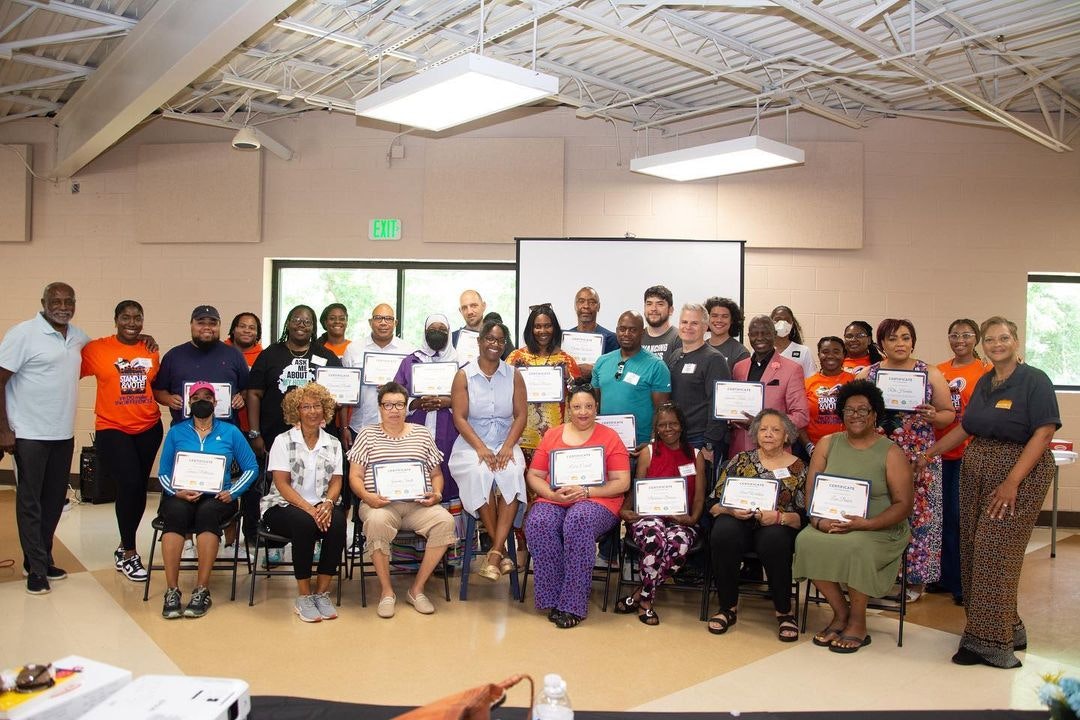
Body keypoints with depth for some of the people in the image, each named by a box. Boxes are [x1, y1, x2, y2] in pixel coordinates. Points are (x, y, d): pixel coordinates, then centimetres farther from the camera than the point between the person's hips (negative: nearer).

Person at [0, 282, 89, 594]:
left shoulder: (78, 337, 8)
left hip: (64, 434, 6)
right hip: (29, 435, -6)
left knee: (55, 500, 13)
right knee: (30, 502, 3)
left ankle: (41, 558, 27)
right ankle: (37, 569, 11)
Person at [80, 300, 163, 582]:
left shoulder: (151, 350, 5)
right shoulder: (96, 349, -6)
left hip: (149, 429, 4)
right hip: (112, 429, -4)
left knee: (139, 488, 13)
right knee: (129, 485, -13)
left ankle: (123, 548, 34)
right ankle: (129, 554, 6)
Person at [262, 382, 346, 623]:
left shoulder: (333, 444, 11)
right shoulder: (283, 441, 1)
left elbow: (336, 482, 5)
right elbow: (282, 484, -8)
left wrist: (327, 504, -18)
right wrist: (308, 508, -22)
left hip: (321, 506, 3)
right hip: (284, 506, -3)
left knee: (337, 522, -31)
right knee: (304, 522, -36)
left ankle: (322, 593, -18)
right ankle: (303, 597, -22)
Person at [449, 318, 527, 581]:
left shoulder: (514, 376, 10)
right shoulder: (464, 375, 4)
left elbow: (521, 415, 3)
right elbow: (459, 417, -3)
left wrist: (508, 447, -13)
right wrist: (480, 448, -16)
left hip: (506, 444, 1)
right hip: (471, 445, -1)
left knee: (512, 473, -32)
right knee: (480, 473, -34)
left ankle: (495, 552, -29)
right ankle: (502, 551, -19)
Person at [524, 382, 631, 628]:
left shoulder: (609, 437, 7)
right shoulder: (551, 435, 16)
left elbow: (622, 483, 0)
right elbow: (533, 475, 13)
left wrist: (585, 491, -13)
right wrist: (552, 494, -9)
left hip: (596, 501, -3)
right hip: (553, 500, 3)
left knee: (578, 521, -36)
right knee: (538, 524, -30)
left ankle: (573, 605, -27)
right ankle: (553, 599, -20)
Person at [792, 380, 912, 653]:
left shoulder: (891, 453, -1)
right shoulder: (827, 444, 9)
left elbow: (903, 505, -6)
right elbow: (810, 492, 5)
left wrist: (865, 523, -20)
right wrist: (819, 520, -15)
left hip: (879, 530, -3)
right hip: (829, 526, 3)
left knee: (854, 546, -35)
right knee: (806, 541, -28)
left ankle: (857, 622, -11)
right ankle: (840, 612, -7)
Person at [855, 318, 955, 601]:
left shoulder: (931, 374, 6)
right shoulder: (866, 374, 9)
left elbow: (949, 414, 8)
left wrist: (932, 416, -12)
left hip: (919, 458, -1)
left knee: (918, 514, 0)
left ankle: (915, 577, 14)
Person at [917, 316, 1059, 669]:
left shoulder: (1034, 380, -8)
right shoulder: (984, 382, 14)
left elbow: (1044, 432, -15)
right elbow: (966, 427, 20)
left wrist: (1012, 482, -21)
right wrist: (931, 452, 13)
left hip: (1020, 471, -7)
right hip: (976, 470, 7)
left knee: (996, 551, -9)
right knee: (973, 550, 6)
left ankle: (990, 641, 1)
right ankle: (1007, 630, 20)